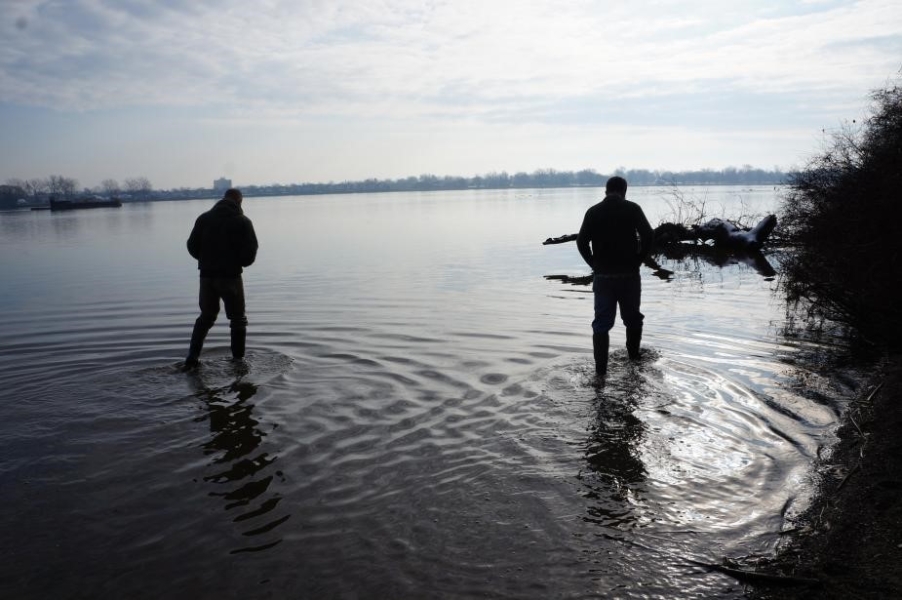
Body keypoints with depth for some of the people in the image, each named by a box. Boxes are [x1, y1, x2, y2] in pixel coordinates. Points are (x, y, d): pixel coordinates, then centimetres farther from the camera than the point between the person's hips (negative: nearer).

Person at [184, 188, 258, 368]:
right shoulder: (242, 221, -5)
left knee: (206, 316, 18)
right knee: (238, 319, 9)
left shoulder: (204, 218, 6)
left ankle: (192, 356, 10)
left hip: (207, 275, 4)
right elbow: (251, 252, -11)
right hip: (231, 276, -4)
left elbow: (192, 246, 4)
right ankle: (238, 360, 9)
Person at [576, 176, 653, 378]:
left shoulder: (593, 211, 2)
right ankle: (634, 357, 26)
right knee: (633, 318, 18)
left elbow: (582, 242, -4)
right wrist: (638, 260, 1)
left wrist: (595, 264, 5)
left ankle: (600, 369, 1)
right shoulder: (632, 209, -2)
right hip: (629, 275, -1)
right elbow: (648, 235, -9)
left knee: (602, 323, 4)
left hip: (602, 276, 1)